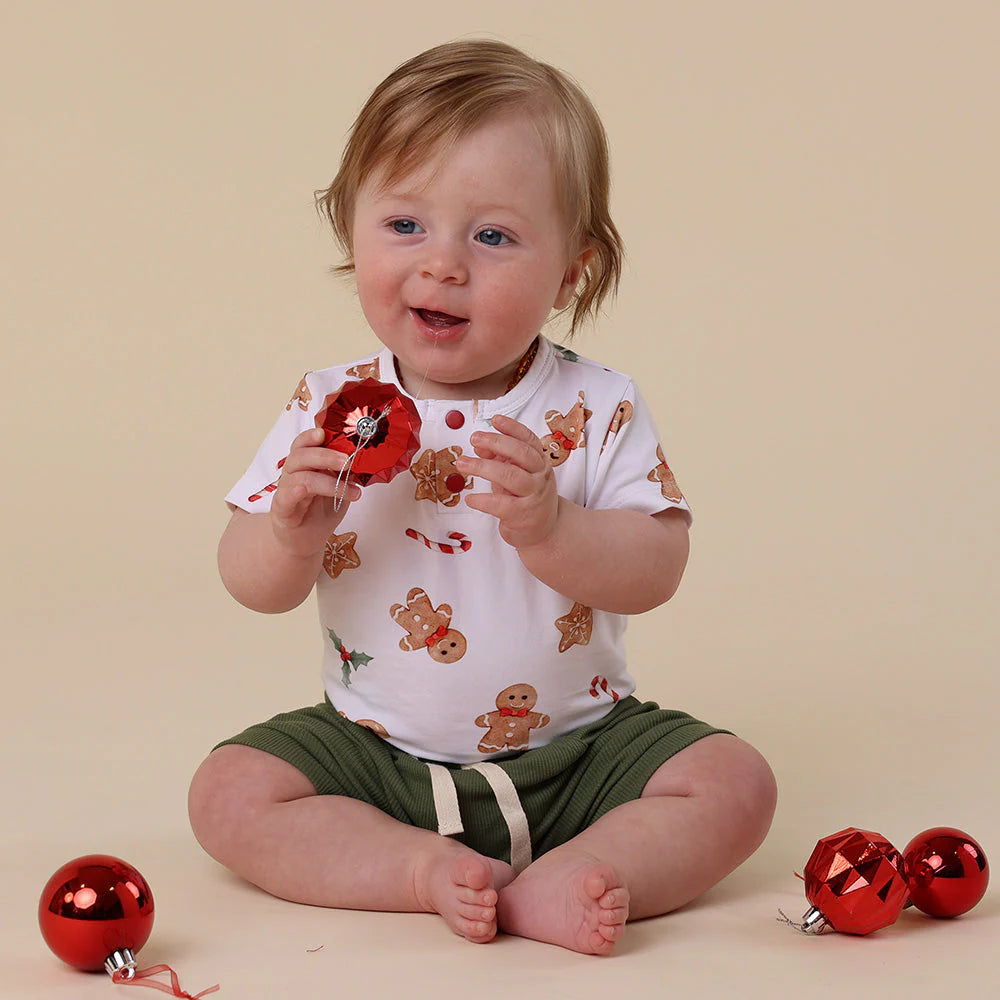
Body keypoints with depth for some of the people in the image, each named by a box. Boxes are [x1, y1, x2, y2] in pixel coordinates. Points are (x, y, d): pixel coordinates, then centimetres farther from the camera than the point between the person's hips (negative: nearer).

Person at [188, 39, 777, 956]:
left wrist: (548, 528, -34)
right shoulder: (331, 411, -6)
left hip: (577, 747, -1)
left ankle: (548, 889, -26)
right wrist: (294, 533, -27)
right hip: (377, 753, 1)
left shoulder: (597, 409, -9)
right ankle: (428, 869, -21)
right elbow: (253, 587, -4)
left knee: (735, 784, -18)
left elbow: (658, 570, -16)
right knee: (229, 794, -17)